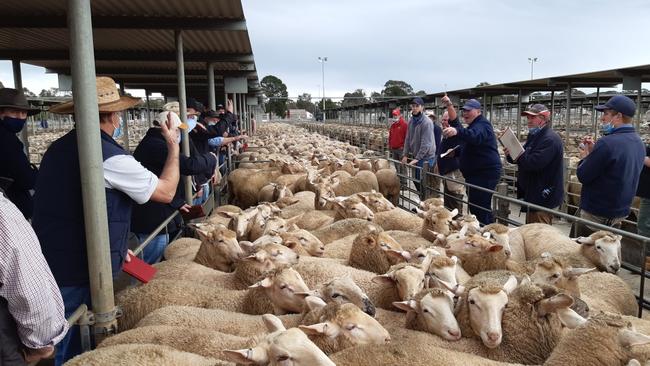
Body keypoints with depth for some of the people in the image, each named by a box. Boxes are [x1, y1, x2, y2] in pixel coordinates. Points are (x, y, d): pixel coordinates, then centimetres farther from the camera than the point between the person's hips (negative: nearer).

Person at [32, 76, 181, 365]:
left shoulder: (57, 149, 7)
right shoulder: (110, 157, -18)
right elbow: (166, 192, -8)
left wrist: (115, 247, 20)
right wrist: (173, 146, 4)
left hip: (47, 266, 8)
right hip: (80, 276, -7)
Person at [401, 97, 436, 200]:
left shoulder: (427, 122, -17)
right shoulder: (411, 121, 5)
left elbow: (426, 144, -21)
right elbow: (408, 139, 9)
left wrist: (417, 158, -21)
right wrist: (405, 155, 2)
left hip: (426, 158, -7)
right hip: (416, 156, 7)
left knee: (423, 184, -5)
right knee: (416, 181, 15)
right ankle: (422, 200, 30)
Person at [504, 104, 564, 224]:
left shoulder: (550, 139, -18)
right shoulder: (534, 136, 15)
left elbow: (534, 162, -30)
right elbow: (523, 158, 16)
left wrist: (517, 157, -12)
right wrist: (510, 154, -7)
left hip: (543, 197, -10)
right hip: (533, 194, 10)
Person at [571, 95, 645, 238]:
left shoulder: (607, 142, -23)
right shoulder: (638, 143, 6)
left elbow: (582, 176, -18)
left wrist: (584, 157, 1)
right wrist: (594, 152, 4)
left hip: (595, 214, -8)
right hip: (620, 213, 8)